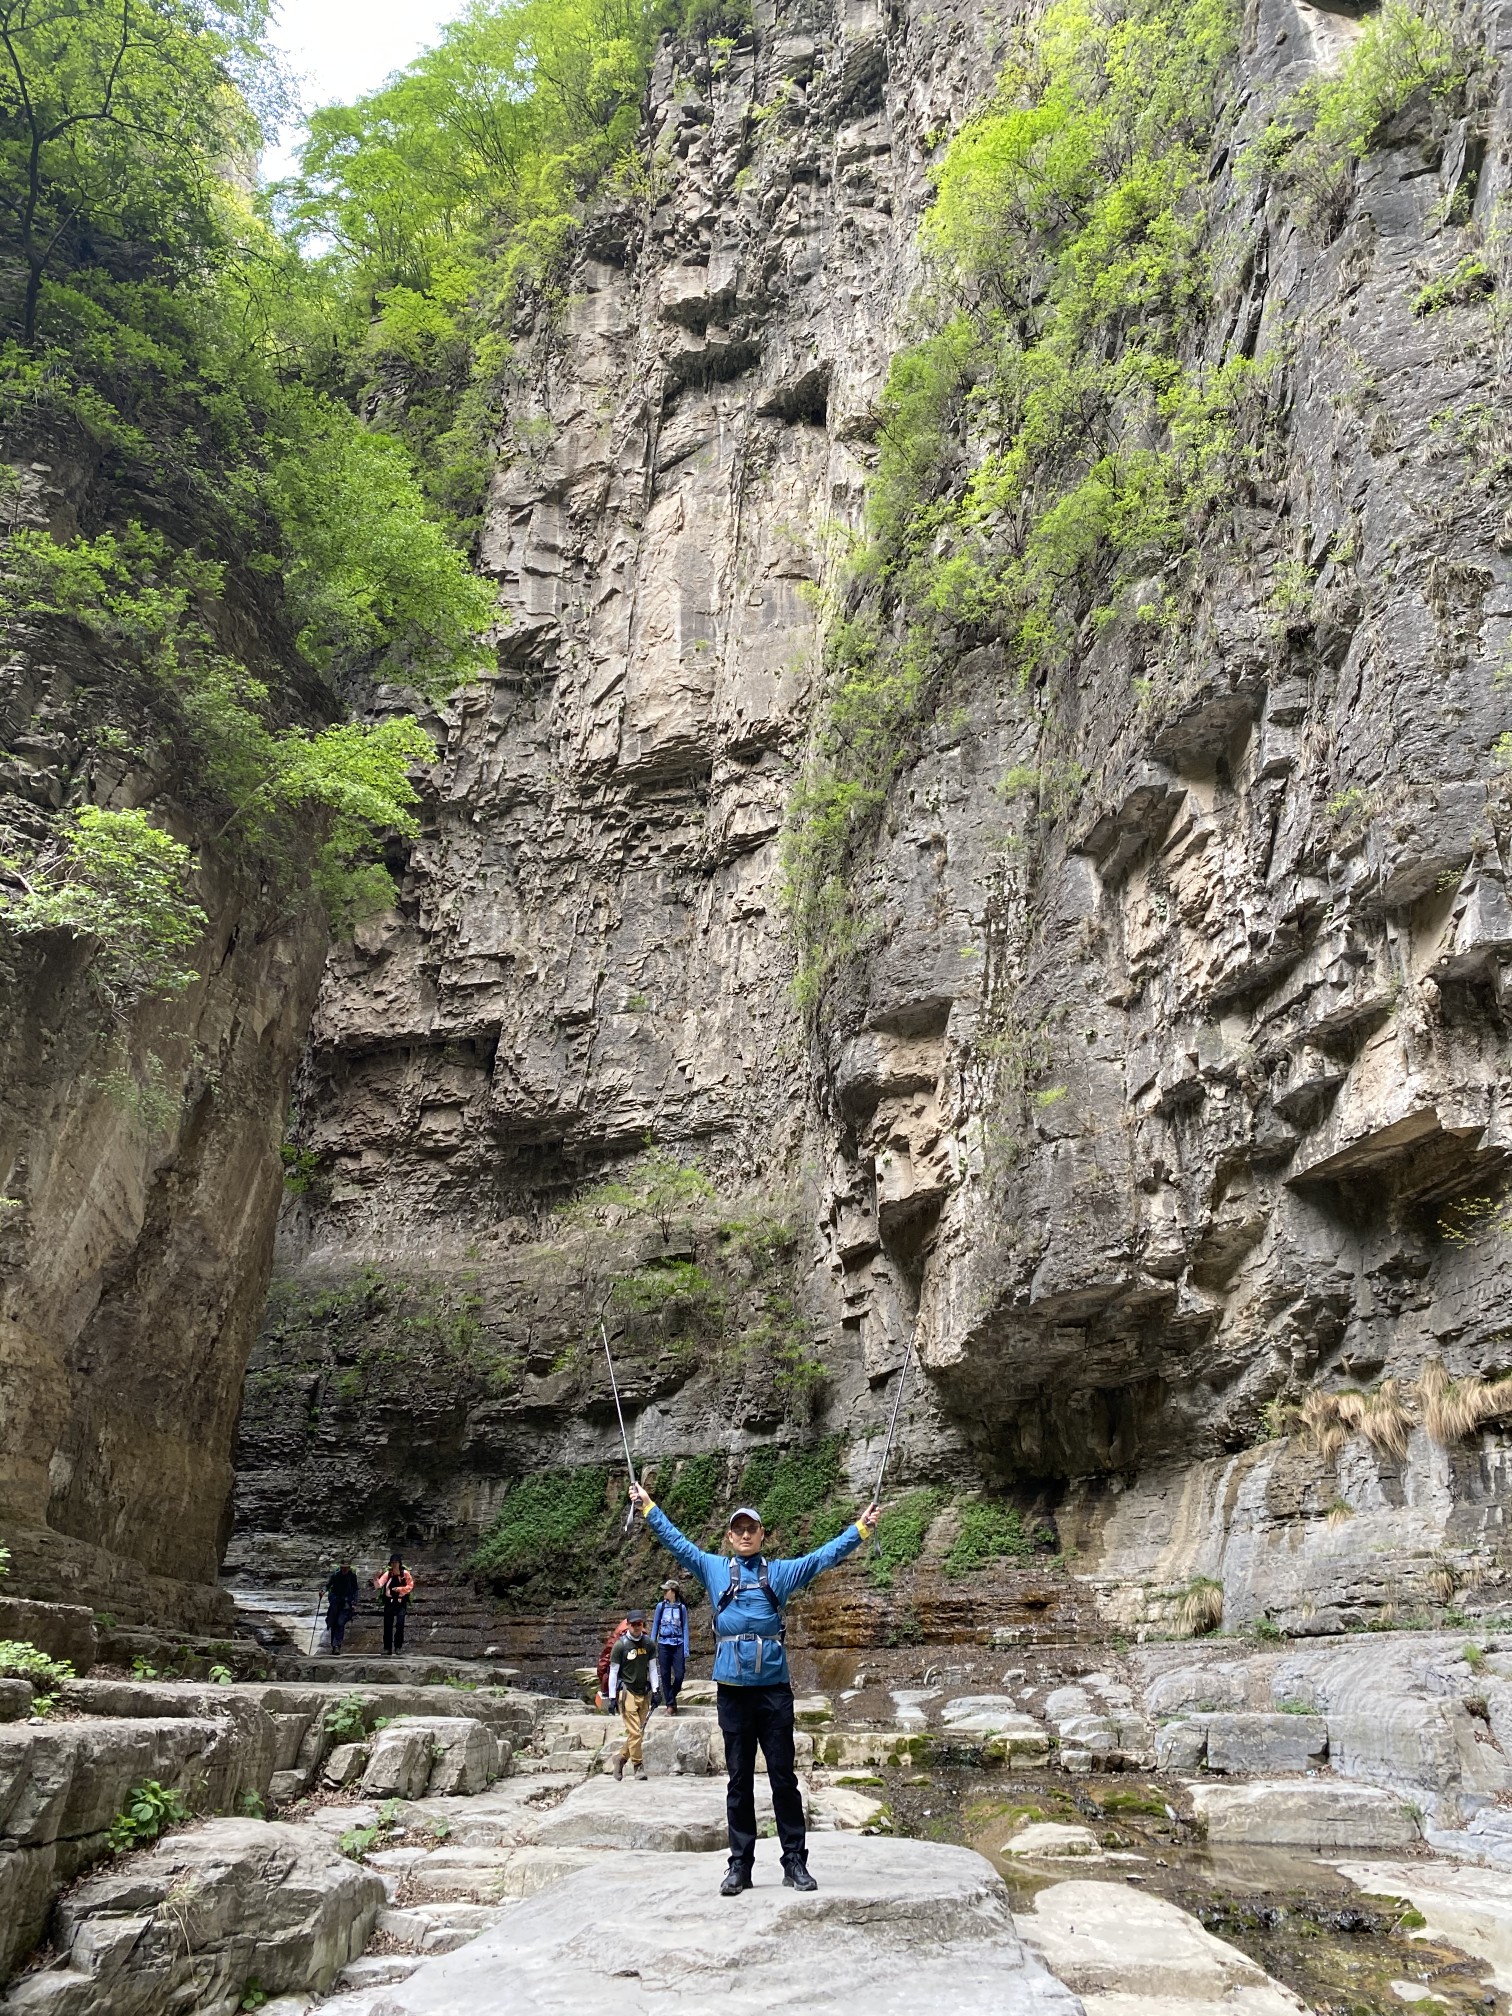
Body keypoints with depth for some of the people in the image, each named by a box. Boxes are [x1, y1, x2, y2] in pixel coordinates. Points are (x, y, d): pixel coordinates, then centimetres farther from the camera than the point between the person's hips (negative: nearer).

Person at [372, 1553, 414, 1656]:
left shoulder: (405, 1573, -2)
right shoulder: (387, 1574, 2)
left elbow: (410, 1586, -2)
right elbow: (378, 1585, -10)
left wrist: (400, 1589, -15)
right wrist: (376, 1580, -30)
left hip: (401, 1602, -2)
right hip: (389, 1602, 2)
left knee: (399, 1623, -17)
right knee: (387, 1625, 4)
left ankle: (398, 1646, -4)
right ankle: (387, 1648, 12)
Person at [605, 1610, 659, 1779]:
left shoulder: (648, 1643, 4)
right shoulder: (620, 1645, -8)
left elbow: (652, 1668, 9)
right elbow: (613, 1671, -5)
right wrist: (612, 1697, -6)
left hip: (644, 1692, 4)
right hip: (628, 1692, -4)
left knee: (639, 1732, 5)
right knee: (634, 1732, -9)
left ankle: (621, 1758, 24)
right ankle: (639, 1766, 2)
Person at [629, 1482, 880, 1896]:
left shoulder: (780, 1572, 9)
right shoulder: (713, 1569, 10)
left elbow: (824, 1556, 8)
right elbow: (676, 1541, 13)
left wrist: (861, 1528, 3)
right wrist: (648, 1507, 12)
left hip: (774, 1689, 0)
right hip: (733, 1691, 1)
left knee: (783, 1777, 3)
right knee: (739, 1781, 7)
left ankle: (795, 1862, 10)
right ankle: (740, 1865, 14)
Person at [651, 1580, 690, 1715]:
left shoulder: (681, 1607, 1)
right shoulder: (660, 1606, 3)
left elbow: (685, 1628, 3)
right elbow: (655, 1626, 7)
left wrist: (686, 1650, -1)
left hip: (678, 1645, -1)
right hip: (663, 1645, 1)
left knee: (679, 1675, -5)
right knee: (665, 1676, 2)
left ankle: (671, 1697, 21)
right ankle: (670, 1703, 14)